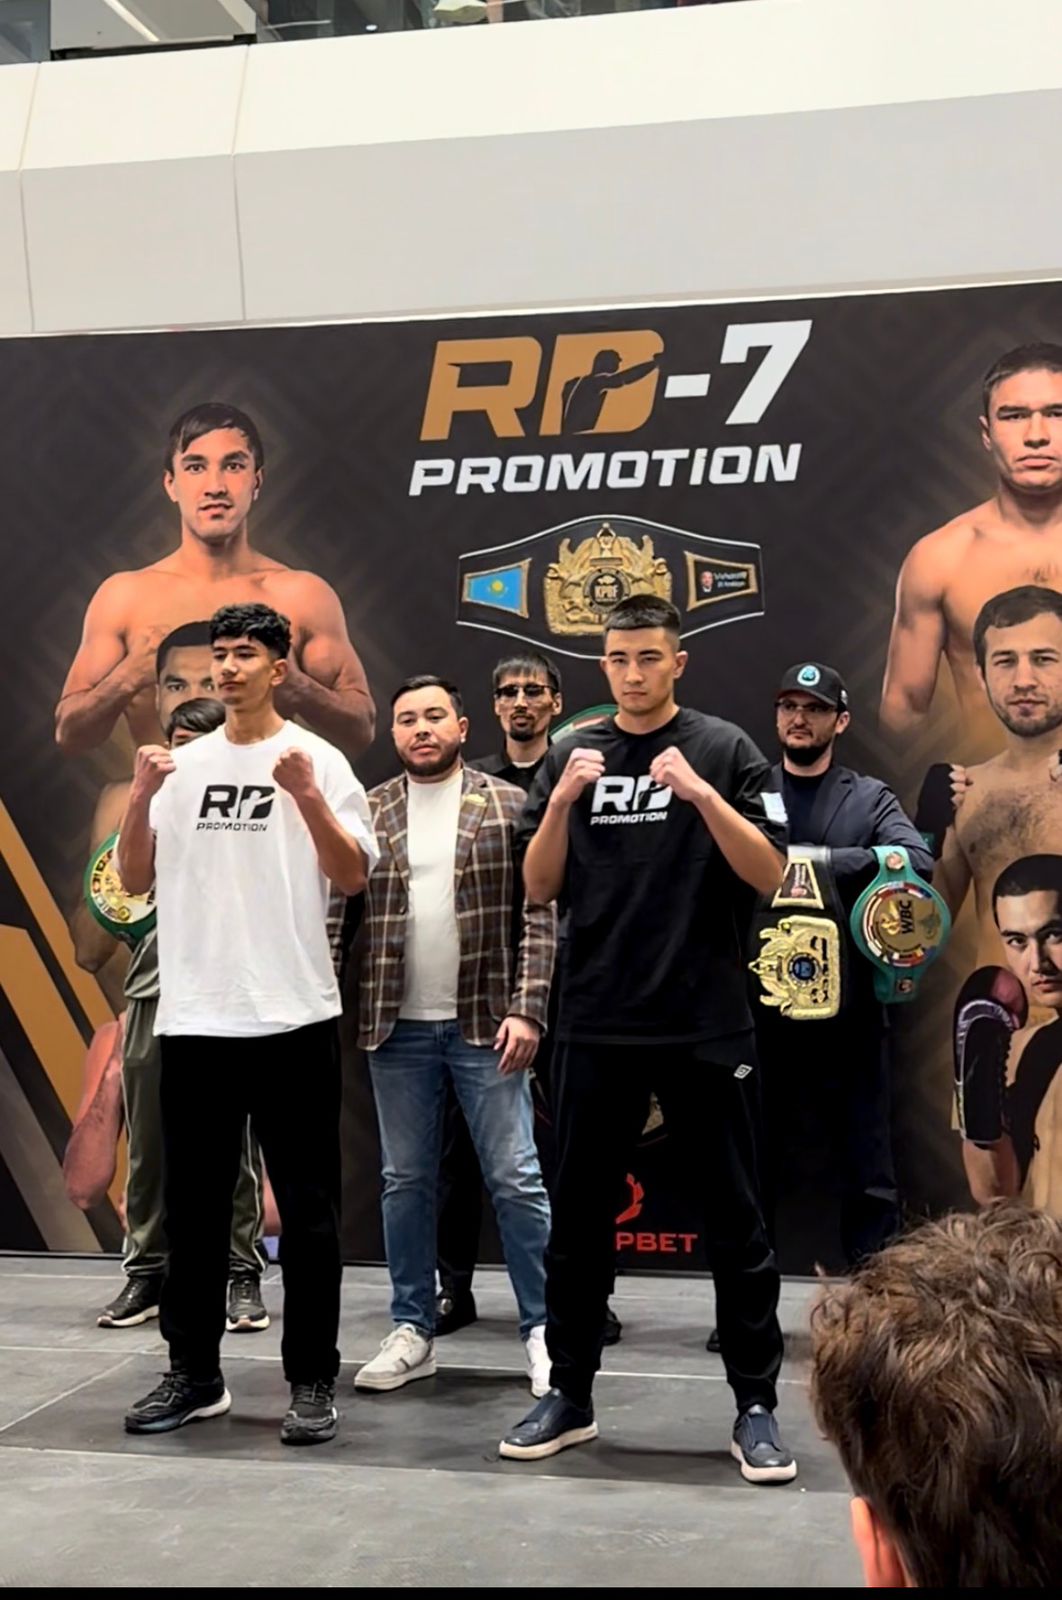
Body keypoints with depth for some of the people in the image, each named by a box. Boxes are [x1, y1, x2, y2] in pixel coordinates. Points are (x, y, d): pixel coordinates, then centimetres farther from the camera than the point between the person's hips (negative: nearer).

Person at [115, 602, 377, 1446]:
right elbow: (135, 881, 8)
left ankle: (314, 1380, 12)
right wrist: (141, 795, -7)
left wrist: (304, 794, -20)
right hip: (194, 1017, 4)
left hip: (293, 1016, -4)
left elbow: (354, 878, -7)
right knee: (193, 1207, 11)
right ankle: (194, 1373, 23)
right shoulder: (182, 765, 10)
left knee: (307, 1209, 2)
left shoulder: (319, 759, -1)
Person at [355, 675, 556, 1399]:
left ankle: (543, 1327, 10)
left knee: (516, 1178, 0)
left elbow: (540, 915, -4)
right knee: (405, 1181, 10)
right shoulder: (367, 814, 7)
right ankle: (413, 1331, 21)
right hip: (397, 1027, 3)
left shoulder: (508, 805, 0)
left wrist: (528, 1009, -12)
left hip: (486, 1022, -3)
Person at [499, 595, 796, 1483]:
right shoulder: (573, 755, 8)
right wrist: (562, 800, -11)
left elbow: (768, 876, -7)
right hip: (597, 1025, 3)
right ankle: (570, 1395, 22)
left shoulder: (725, 749, 0)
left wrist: (702, 794, -20)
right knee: (579, 1217, 10)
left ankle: (757, 1406, 14)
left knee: (734, 1220, 4)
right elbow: (540, 888, 5)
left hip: (707, 1025, -3)